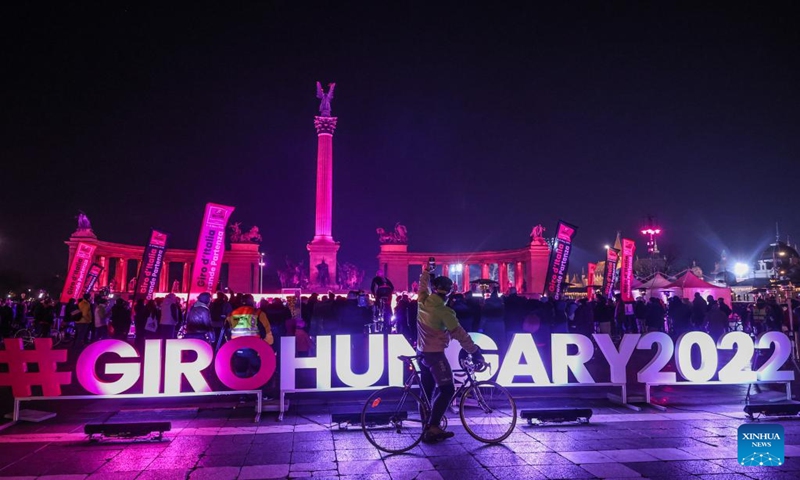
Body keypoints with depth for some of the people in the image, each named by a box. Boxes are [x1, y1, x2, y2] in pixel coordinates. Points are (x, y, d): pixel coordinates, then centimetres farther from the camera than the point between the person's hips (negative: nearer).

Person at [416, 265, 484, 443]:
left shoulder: (422, 301, -1)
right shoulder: (444, 311, -19)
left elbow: (423, 285, 20)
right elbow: (459, 333, -17)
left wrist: (427, 271, 37)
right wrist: (475, 352, -10)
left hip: (422, 352, 8)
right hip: (435, 353, -8)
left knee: (428, 390, 15)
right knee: (447, 390, -7)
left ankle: (427, 427, 20)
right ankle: (432, 428, -13)